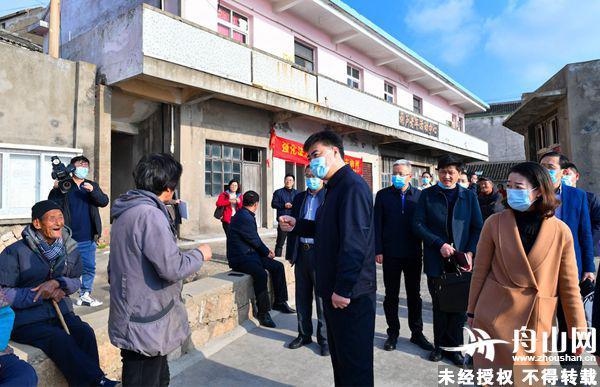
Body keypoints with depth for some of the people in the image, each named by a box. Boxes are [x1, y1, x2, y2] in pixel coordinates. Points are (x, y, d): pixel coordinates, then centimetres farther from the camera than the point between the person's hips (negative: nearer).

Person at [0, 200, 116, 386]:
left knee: (85, 332, -27)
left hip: (60, 311, 4)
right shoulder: (15, 252, -7)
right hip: (26, 320, -3)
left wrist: (57, 283, -10)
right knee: (61, 340, -31)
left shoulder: (70, 248, 6)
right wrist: (41, 294, -16)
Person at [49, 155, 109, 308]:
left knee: (89, 268, 10)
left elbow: (104, 201, -4)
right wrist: (56, 189, -23)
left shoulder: (92, 185, 10)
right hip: (68, 238, -3)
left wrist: (93, 191, -21)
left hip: (88, 239, 3)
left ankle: (85, 295, 23)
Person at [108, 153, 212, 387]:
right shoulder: (149, 214, -24)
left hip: (138, 317, 10)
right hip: (146, 326, -10)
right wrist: (200, 254, -10)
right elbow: (172, 268, -27)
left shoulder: (127, 211, 9)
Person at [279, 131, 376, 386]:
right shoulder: (335, 187, 14)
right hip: (335, 289, 10)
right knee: (339, 354, 22)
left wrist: (343, 289, -23)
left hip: (350, 293, -10)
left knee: (354, 363, 6)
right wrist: (297, 225, 7)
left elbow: (354, 242, -25)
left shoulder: (353, 186, -18)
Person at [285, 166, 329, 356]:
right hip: (301, 253, 5)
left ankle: (324, 338, 22)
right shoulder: (299, 198, 11)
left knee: (322, 299, 6)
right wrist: (290, 253, 10)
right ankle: (304, 334, 31)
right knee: (302, 298, 15)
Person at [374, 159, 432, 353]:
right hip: (391, 254, -1)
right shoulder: (383, 195, -1)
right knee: (391, 295, 10)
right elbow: (377, 225, -3)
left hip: (413, 254, 1)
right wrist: (378, 250, -9)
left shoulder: (419, 195, 1)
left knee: (414, 294, 14)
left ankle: (417, 333, 28)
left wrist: (425, 249, -4)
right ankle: (393, 333, 24)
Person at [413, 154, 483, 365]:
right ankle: (439, 344, 25)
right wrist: (440, 244, -12)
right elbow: (418, 224, -3)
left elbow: (478, 228, 6)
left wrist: (470, 253, -7)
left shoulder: (469, 196, 7)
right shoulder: (427, 195, 3)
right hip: (436, 260, -1)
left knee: (459, 306, 7)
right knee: (439, 305, 9)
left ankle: (453, 346, 23)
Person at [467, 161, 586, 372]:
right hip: (495, 317, -1)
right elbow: (480, 271, 0)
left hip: (537, 323, 1)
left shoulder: (561, 231, -3)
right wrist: (472, 312, 4)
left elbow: (569, 286, 3)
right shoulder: (495, 223, -5)